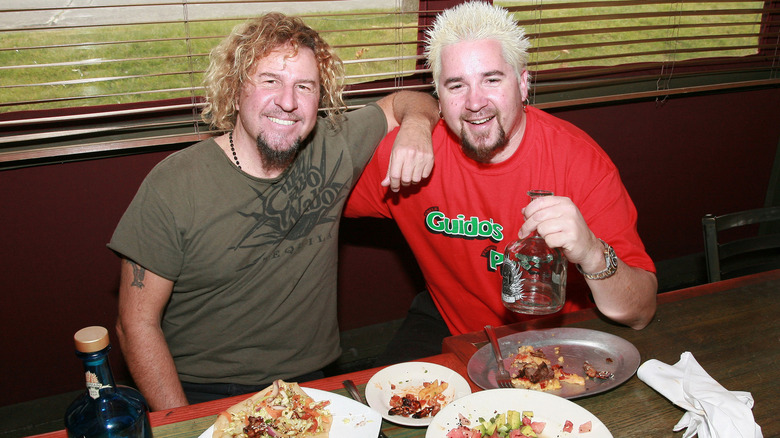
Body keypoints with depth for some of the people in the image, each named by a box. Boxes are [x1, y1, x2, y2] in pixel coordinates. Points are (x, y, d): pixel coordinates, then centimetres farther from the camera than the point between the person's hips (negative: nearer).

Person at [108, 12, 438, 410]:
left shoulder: (331, 149, -2)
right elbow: (137, 324, -8)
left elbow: (404, 101, 14)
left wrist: (415, 126, -9)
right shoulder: (172, 185, -12)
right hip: (200, 394, -2)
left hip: (307, 380, 3)